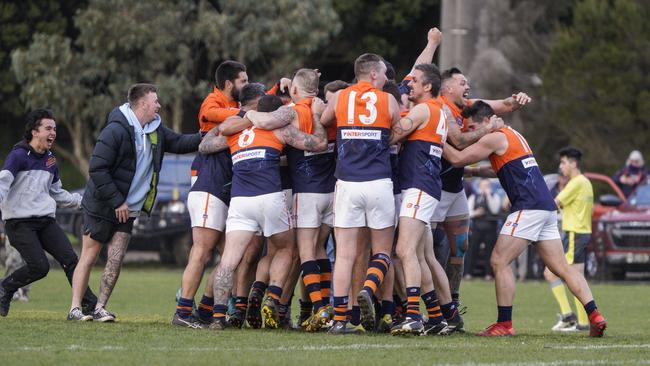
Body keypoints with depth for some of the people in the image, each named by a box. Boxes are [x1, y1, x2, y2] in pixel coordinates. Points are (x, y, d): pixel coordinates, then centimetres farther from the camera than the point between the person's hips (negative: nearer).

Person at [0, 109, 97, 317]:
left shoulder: (51, 161, 16)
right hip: (20, 222, -6)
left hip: (46, 221, 7)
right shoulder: (19, 156, -6)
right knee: (39, 266, -18)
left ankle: (90, 305, -9)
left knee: (70, 259, -9)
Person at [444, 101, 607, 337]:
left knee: (499, 261, -5)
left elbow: (457, 159, -7)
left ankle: (504, 324, -7)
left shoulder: (495, 138, -4)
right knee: (561, 267, 6)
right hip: (547, 206, 9)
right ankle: (595, 316, -3)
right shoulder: (511, 134, 24)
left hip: (528, 208, -9)